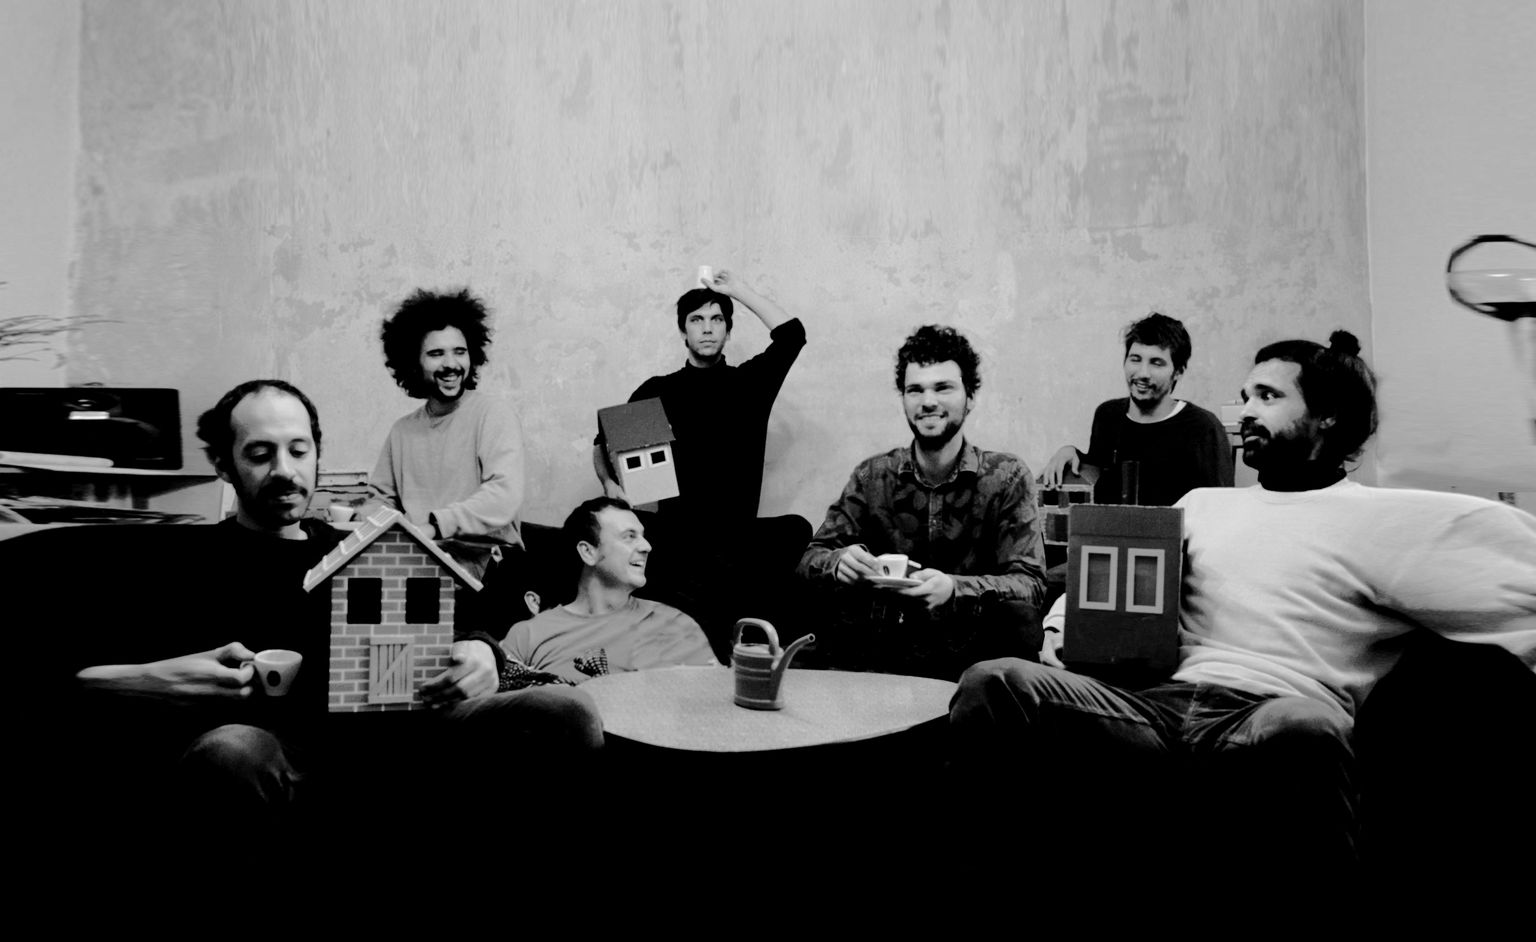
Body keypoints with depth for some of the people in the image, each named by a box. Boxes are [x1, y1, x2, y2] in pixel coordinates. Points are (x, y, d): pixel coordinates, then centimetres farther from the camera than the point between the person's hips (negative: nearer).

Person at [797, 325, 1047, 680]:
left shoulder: (1007, 477, -2)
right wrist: (839, 563, -25)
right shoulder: (873, 476, 5)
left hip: (969, 657, -1)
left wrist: (954, 587, -32)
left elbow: (1029, 582, -12)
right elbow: (813, 555, 1)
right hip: (877, 651, 1)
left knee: (1020, 617, -31)